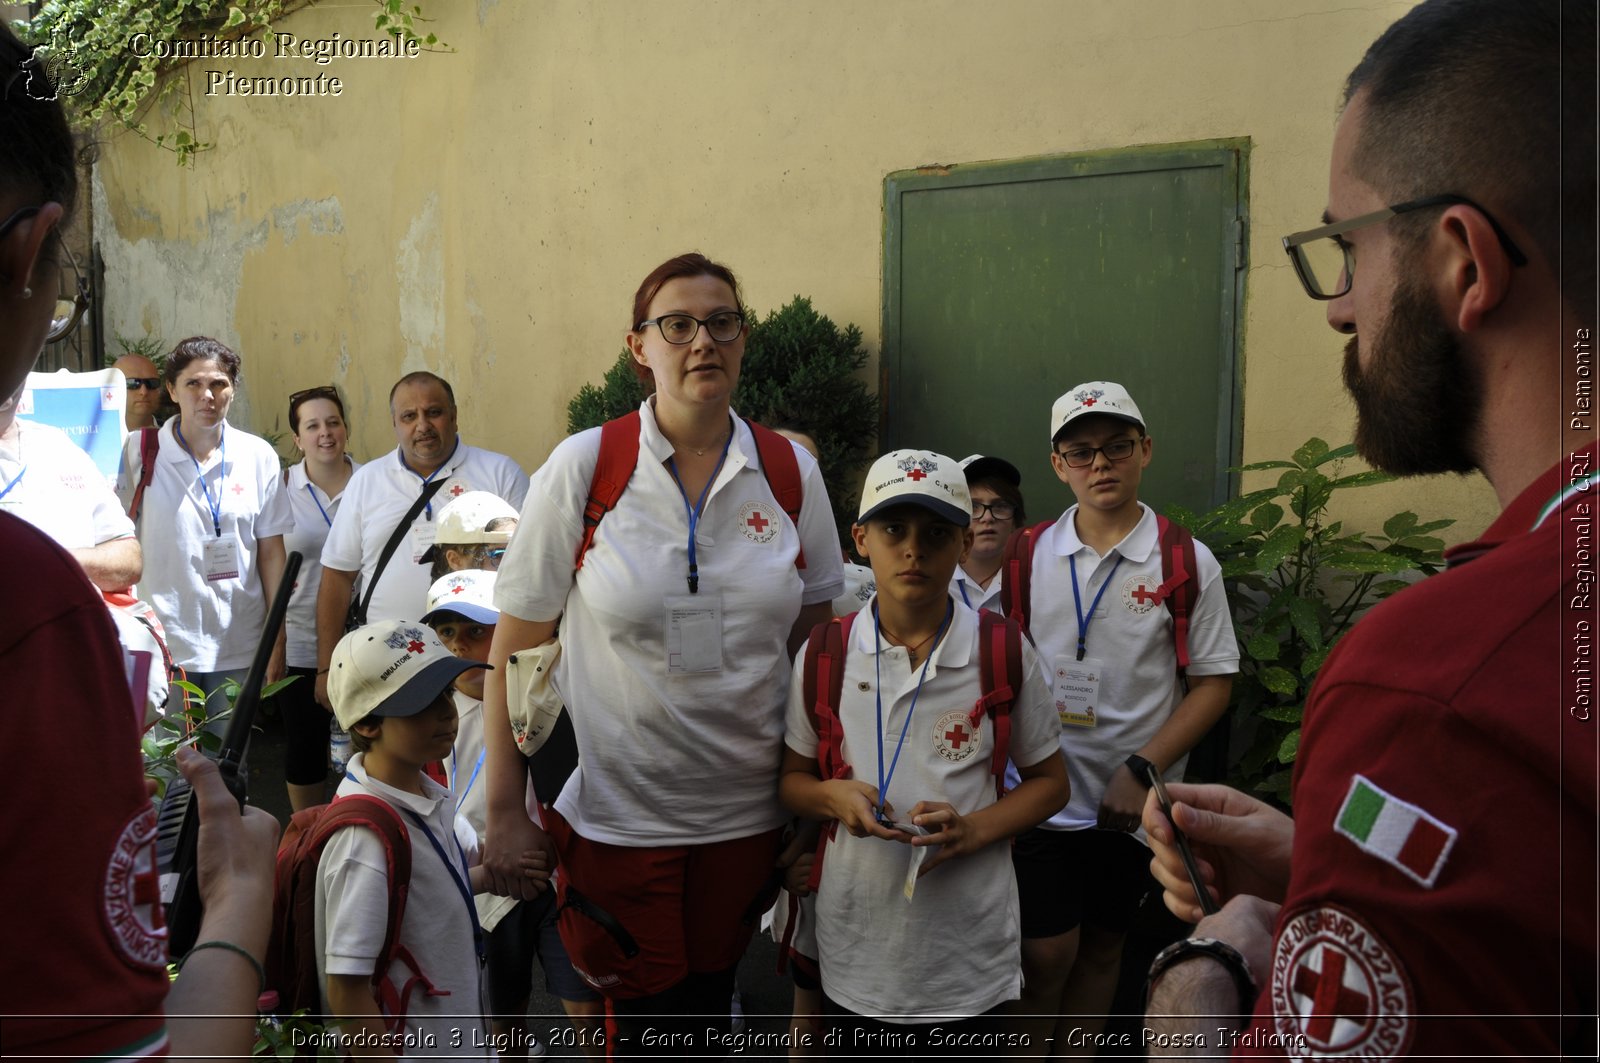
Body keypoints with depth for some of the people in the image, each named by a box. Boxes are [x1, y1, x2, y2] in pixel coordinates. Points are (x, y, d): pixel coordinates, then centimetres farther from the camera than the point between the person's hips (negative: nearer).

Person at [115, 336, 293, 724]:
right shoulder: (140, 451, -1)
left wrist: (277, 638, 4)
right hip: (162, 645, -2)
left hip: (238, 649, 2)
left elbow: (271, 551, 6)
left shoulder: (259, 456, 4)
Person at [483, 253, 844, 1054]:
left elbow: (815, 645, 8)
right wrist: (505, 812, -5)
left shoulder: (792, 473, -1)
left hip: (744, 809, 3)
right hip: (615, 808, -2)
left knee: (709, 1004, 17)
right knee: (637, 1017, 7)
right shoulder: (583, 467, -9)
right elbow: (513, 650, -5)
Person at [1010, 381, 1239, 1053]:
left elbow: (1212, 685, -3)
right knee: (1045, 954, 0)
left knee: (1101, 947, 14)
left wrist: (1142, 771, -13)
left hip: (1132, 804, 0)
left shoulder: (1189, 564, -4)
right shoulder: (1027, 555, 2)